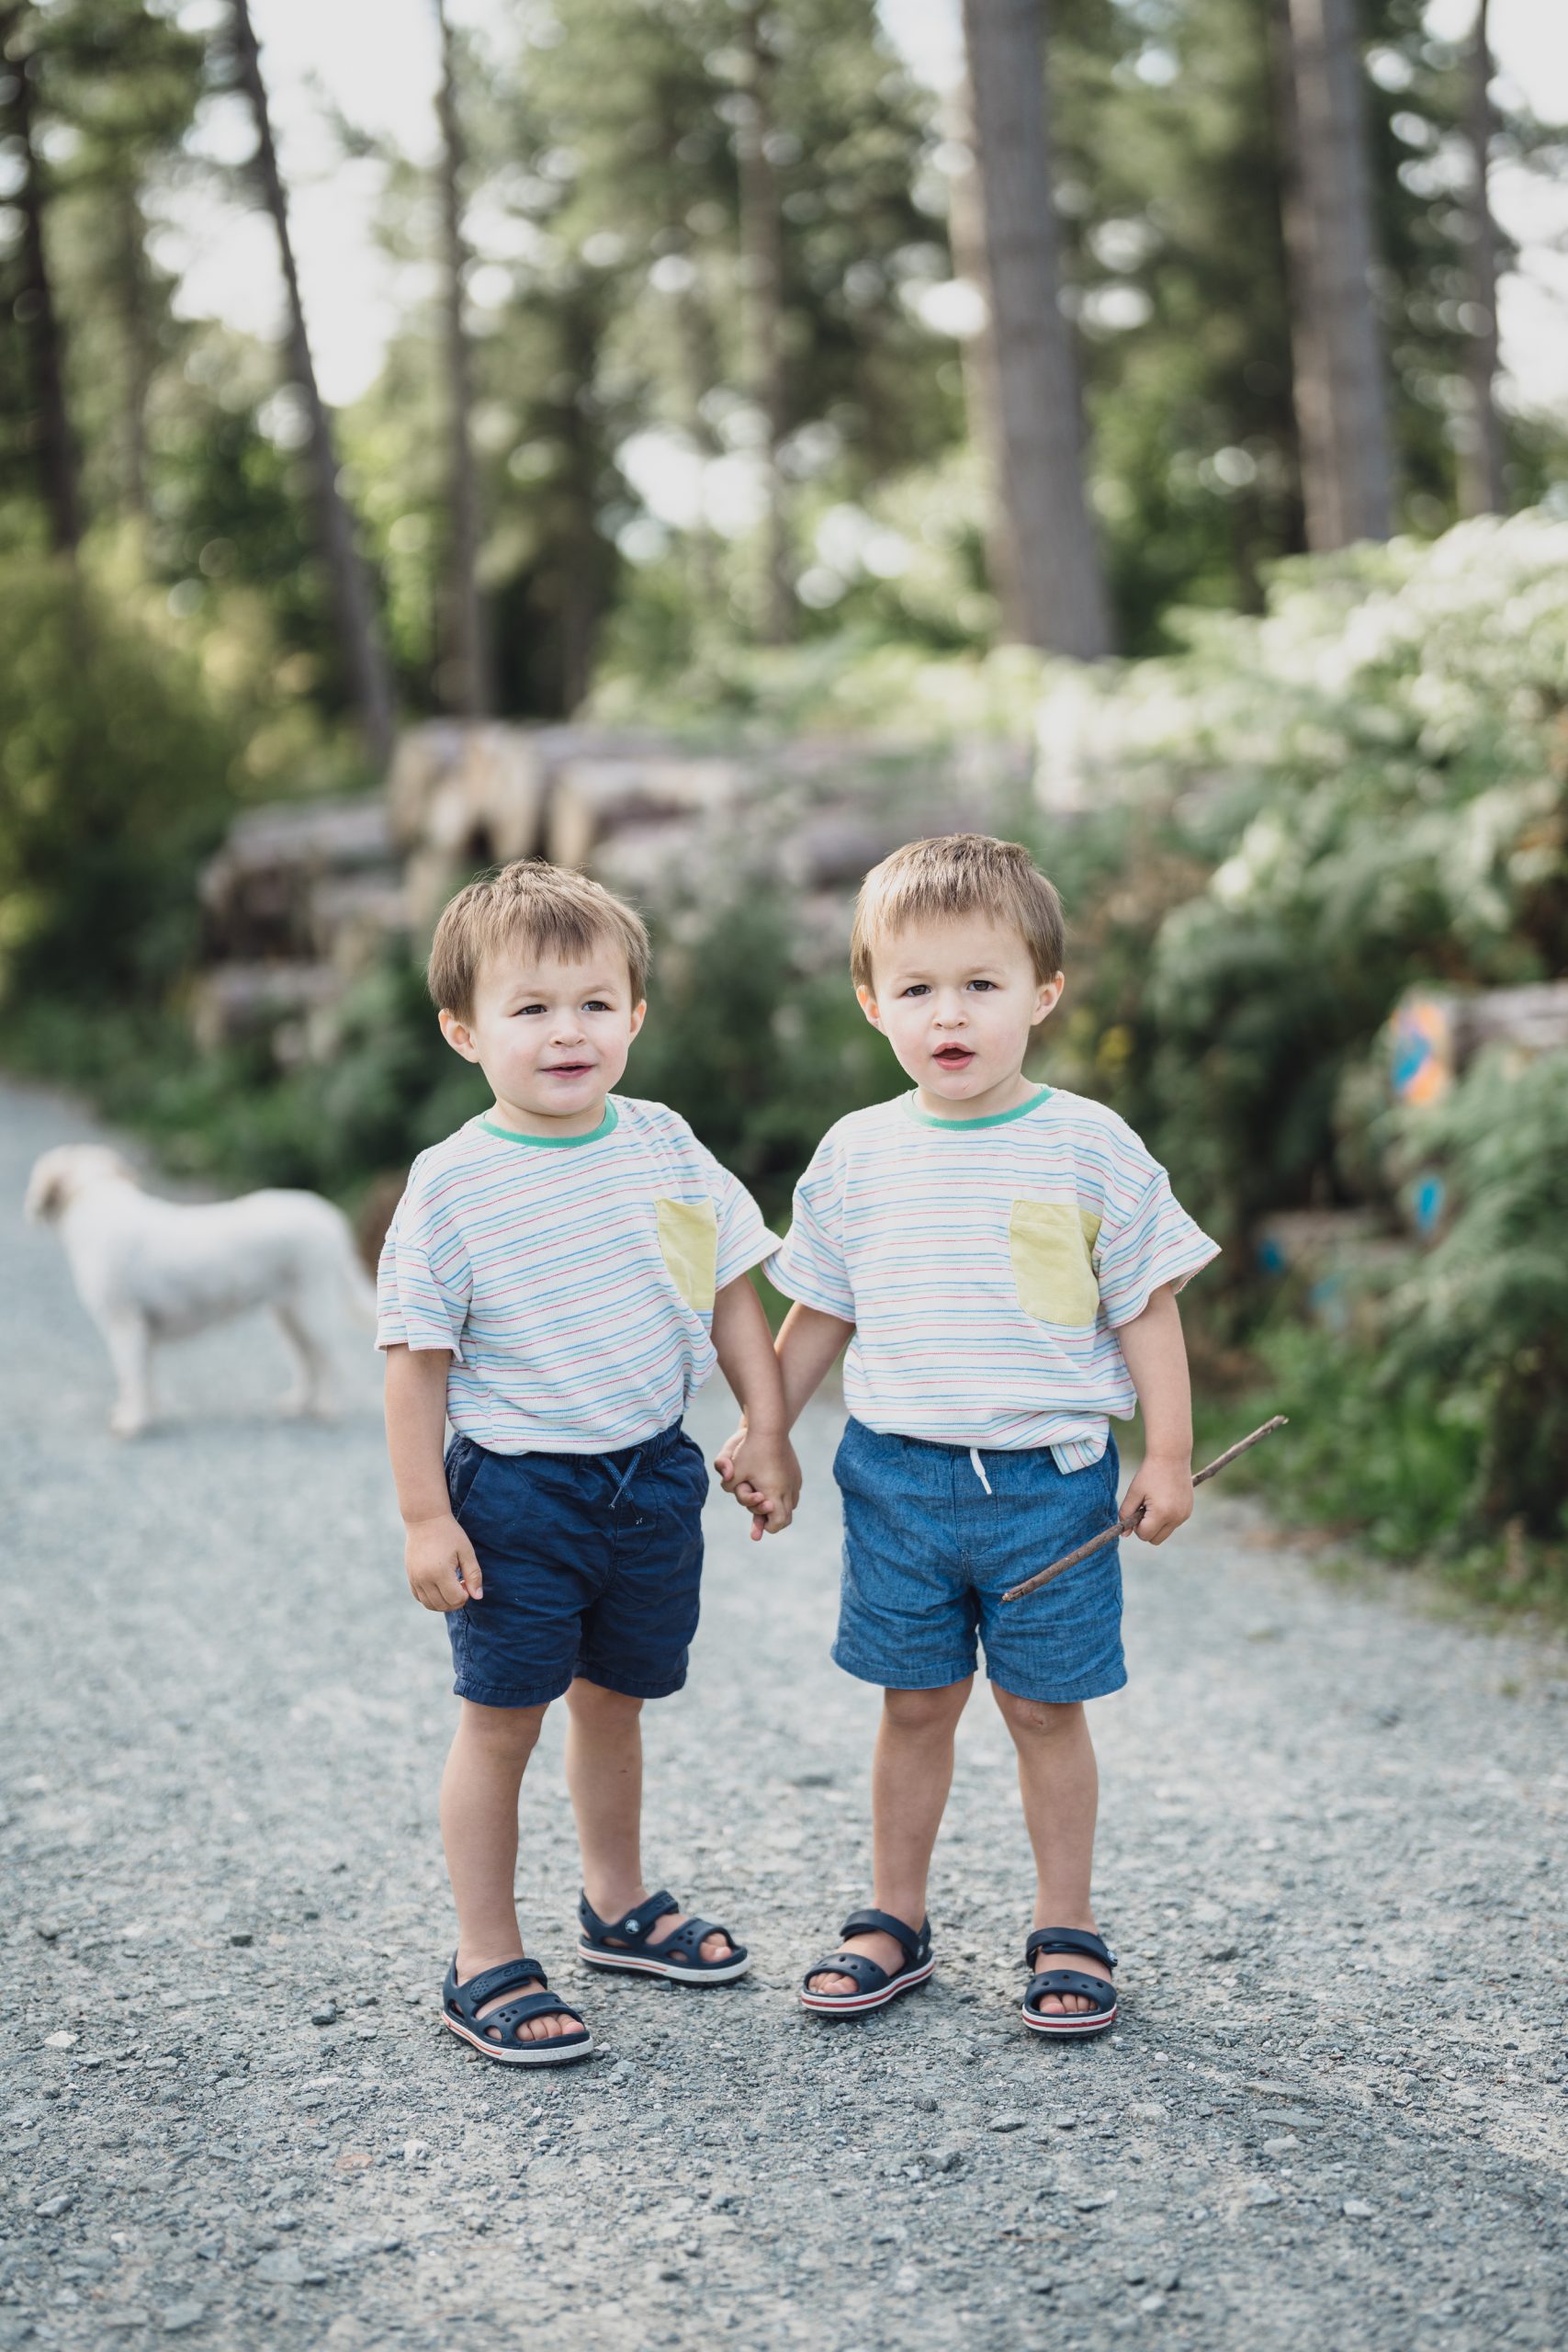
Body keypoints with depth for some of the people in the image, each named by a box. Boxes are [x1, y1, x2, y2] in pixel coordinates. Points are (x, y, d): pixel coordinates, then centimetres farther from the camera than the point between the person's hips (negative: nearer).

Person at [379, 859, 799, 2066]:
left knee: (612, 1700, 19)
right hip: (514, 1491, -4)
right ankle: (488, 1962, 15)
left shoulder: (666, 1147, -1)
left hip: (652, 1477, 4)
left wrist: (769, 1435, 6)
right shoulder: (452, 1185, -12)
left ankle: (620, 1902, 39)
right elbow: (418, 1360, -9)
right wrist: (425, 1517, -11)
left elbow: (732, 1292, 8)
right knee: (501, 1723, 3)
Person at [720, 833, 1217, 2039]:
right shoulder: (858, 1155, 2)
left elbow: (1146, 1307, -1)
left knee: (1045, 1707, 7)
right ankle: (895, 1921, 25)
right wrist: (763, 1434, 13)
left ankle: (1067, 1929, 22)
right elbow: (819, 1313, 13)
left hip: (1051, 1478, -2)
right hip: (897, 1476, 2)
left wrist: (1168, 1455, -3)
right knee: (916, 1704, 11)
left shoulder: (1092, 1148, -5)